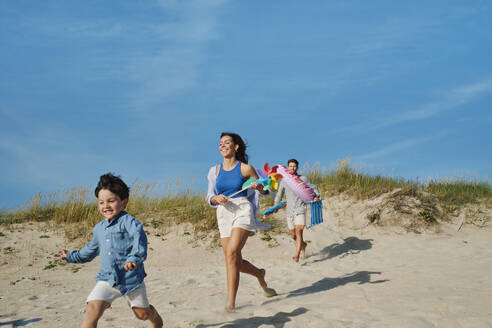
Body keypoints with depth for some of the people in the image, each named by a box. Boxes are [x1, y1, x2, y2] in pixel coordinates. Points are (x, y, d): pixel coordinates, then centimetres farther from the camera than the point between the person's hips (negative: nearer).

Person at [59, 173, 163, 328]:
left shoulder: (128, 221, -13)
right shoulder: (99, 228, 9)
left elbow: (139, 237, -32)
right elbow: (90, 250, 28)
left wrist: (134, 258, -49)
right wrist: (71, 256, 36)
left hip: (131, 277, -4)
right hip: (107, 279, 4)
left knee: (142, 313, 16)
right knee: (93, 309, -18)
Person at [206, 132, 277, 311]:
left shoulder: (245, 168, 0)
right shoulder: (216, 170, 9)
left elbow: (265, 191, 10)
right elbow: (209, 197, 15)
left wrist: (259, 187, -13)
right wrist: (216, 198, -8)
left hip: (243, 211, -4)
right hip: (224, 215, 5)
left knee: (231, 253, -24)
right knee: (235, 263, 4)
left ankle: (230, 301, -21)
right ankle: (259, 273, 37)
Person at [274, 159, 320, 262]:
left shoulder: (303, 178, 1)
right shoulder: (283, 180, 7)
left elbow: (314, 188, 9)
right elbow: (279, 195, 15)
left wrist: (316, 196, -12)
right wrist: (275, 206, 2)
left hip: (300, 209, -3)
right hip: (289, 210, 3)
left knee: (299, 231, -19)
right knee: (293, 235, 10)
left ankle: (297, 255, -23)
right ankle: (303, 244, 41)